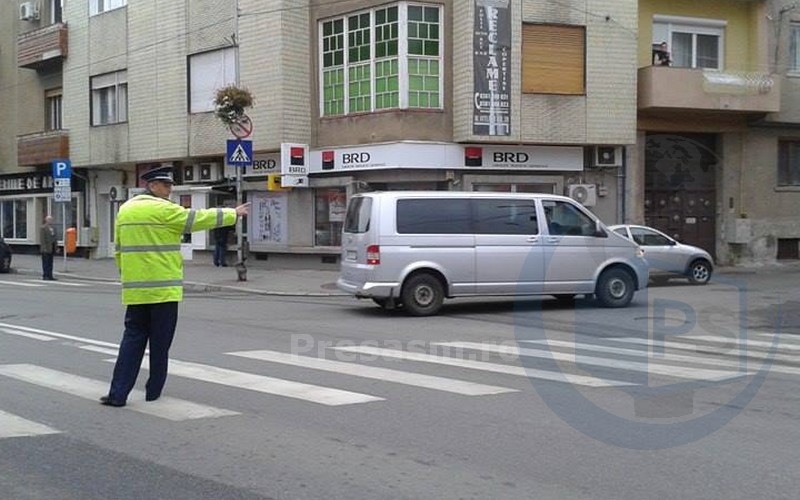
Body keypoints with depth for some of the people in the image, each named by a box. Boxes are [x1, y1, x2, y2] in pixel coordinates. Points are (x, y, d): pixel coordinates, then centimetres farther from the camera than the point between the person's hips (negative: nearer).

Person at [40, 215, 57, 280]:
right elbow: (42, 239, -13)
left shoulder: (53, 228, 16)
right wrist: (44, 247, -18)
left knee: (50, 263, 8)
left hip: (51, 248, 8)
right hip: (46, 248, -8)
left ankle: (50, 276, 10)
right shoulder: (43, 228, -8)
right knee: (45, 262, -4)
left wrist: (56, 244, 12)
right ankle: (45, 276, -2)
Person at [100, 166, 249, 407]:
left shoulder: (125, 210, 11)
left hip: (135, 289, 6)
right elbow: (199, 218, -4)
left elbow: (119, 250, 14)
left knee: (133, 338, 8)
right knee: (160, 342, 5)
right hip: (164, 289, -6)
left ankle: (118, 393, 0)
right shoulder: (164, 210, -10)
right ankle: (154, 392, 14)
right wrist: (233, 214, 8)